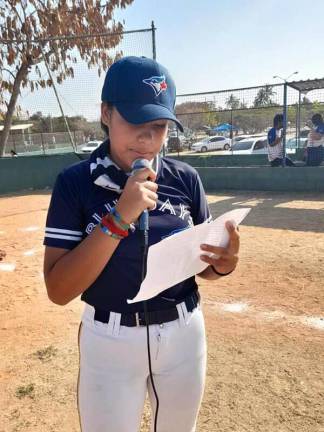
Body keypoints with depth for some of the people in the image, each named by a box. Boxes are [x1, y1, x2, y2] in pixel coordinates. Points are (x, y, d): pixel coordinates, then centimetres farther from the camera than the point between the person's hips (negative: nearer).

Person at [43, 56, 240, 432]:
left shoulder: (185, 179, -6)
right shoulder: (75, 183, -13)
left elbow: (202, 267, 4)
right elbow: (58, 290, -18)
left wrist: (224, 262, -20)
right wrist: (118, 218, -28)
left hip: (183, 333, 3)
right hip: (110, 341, -2)